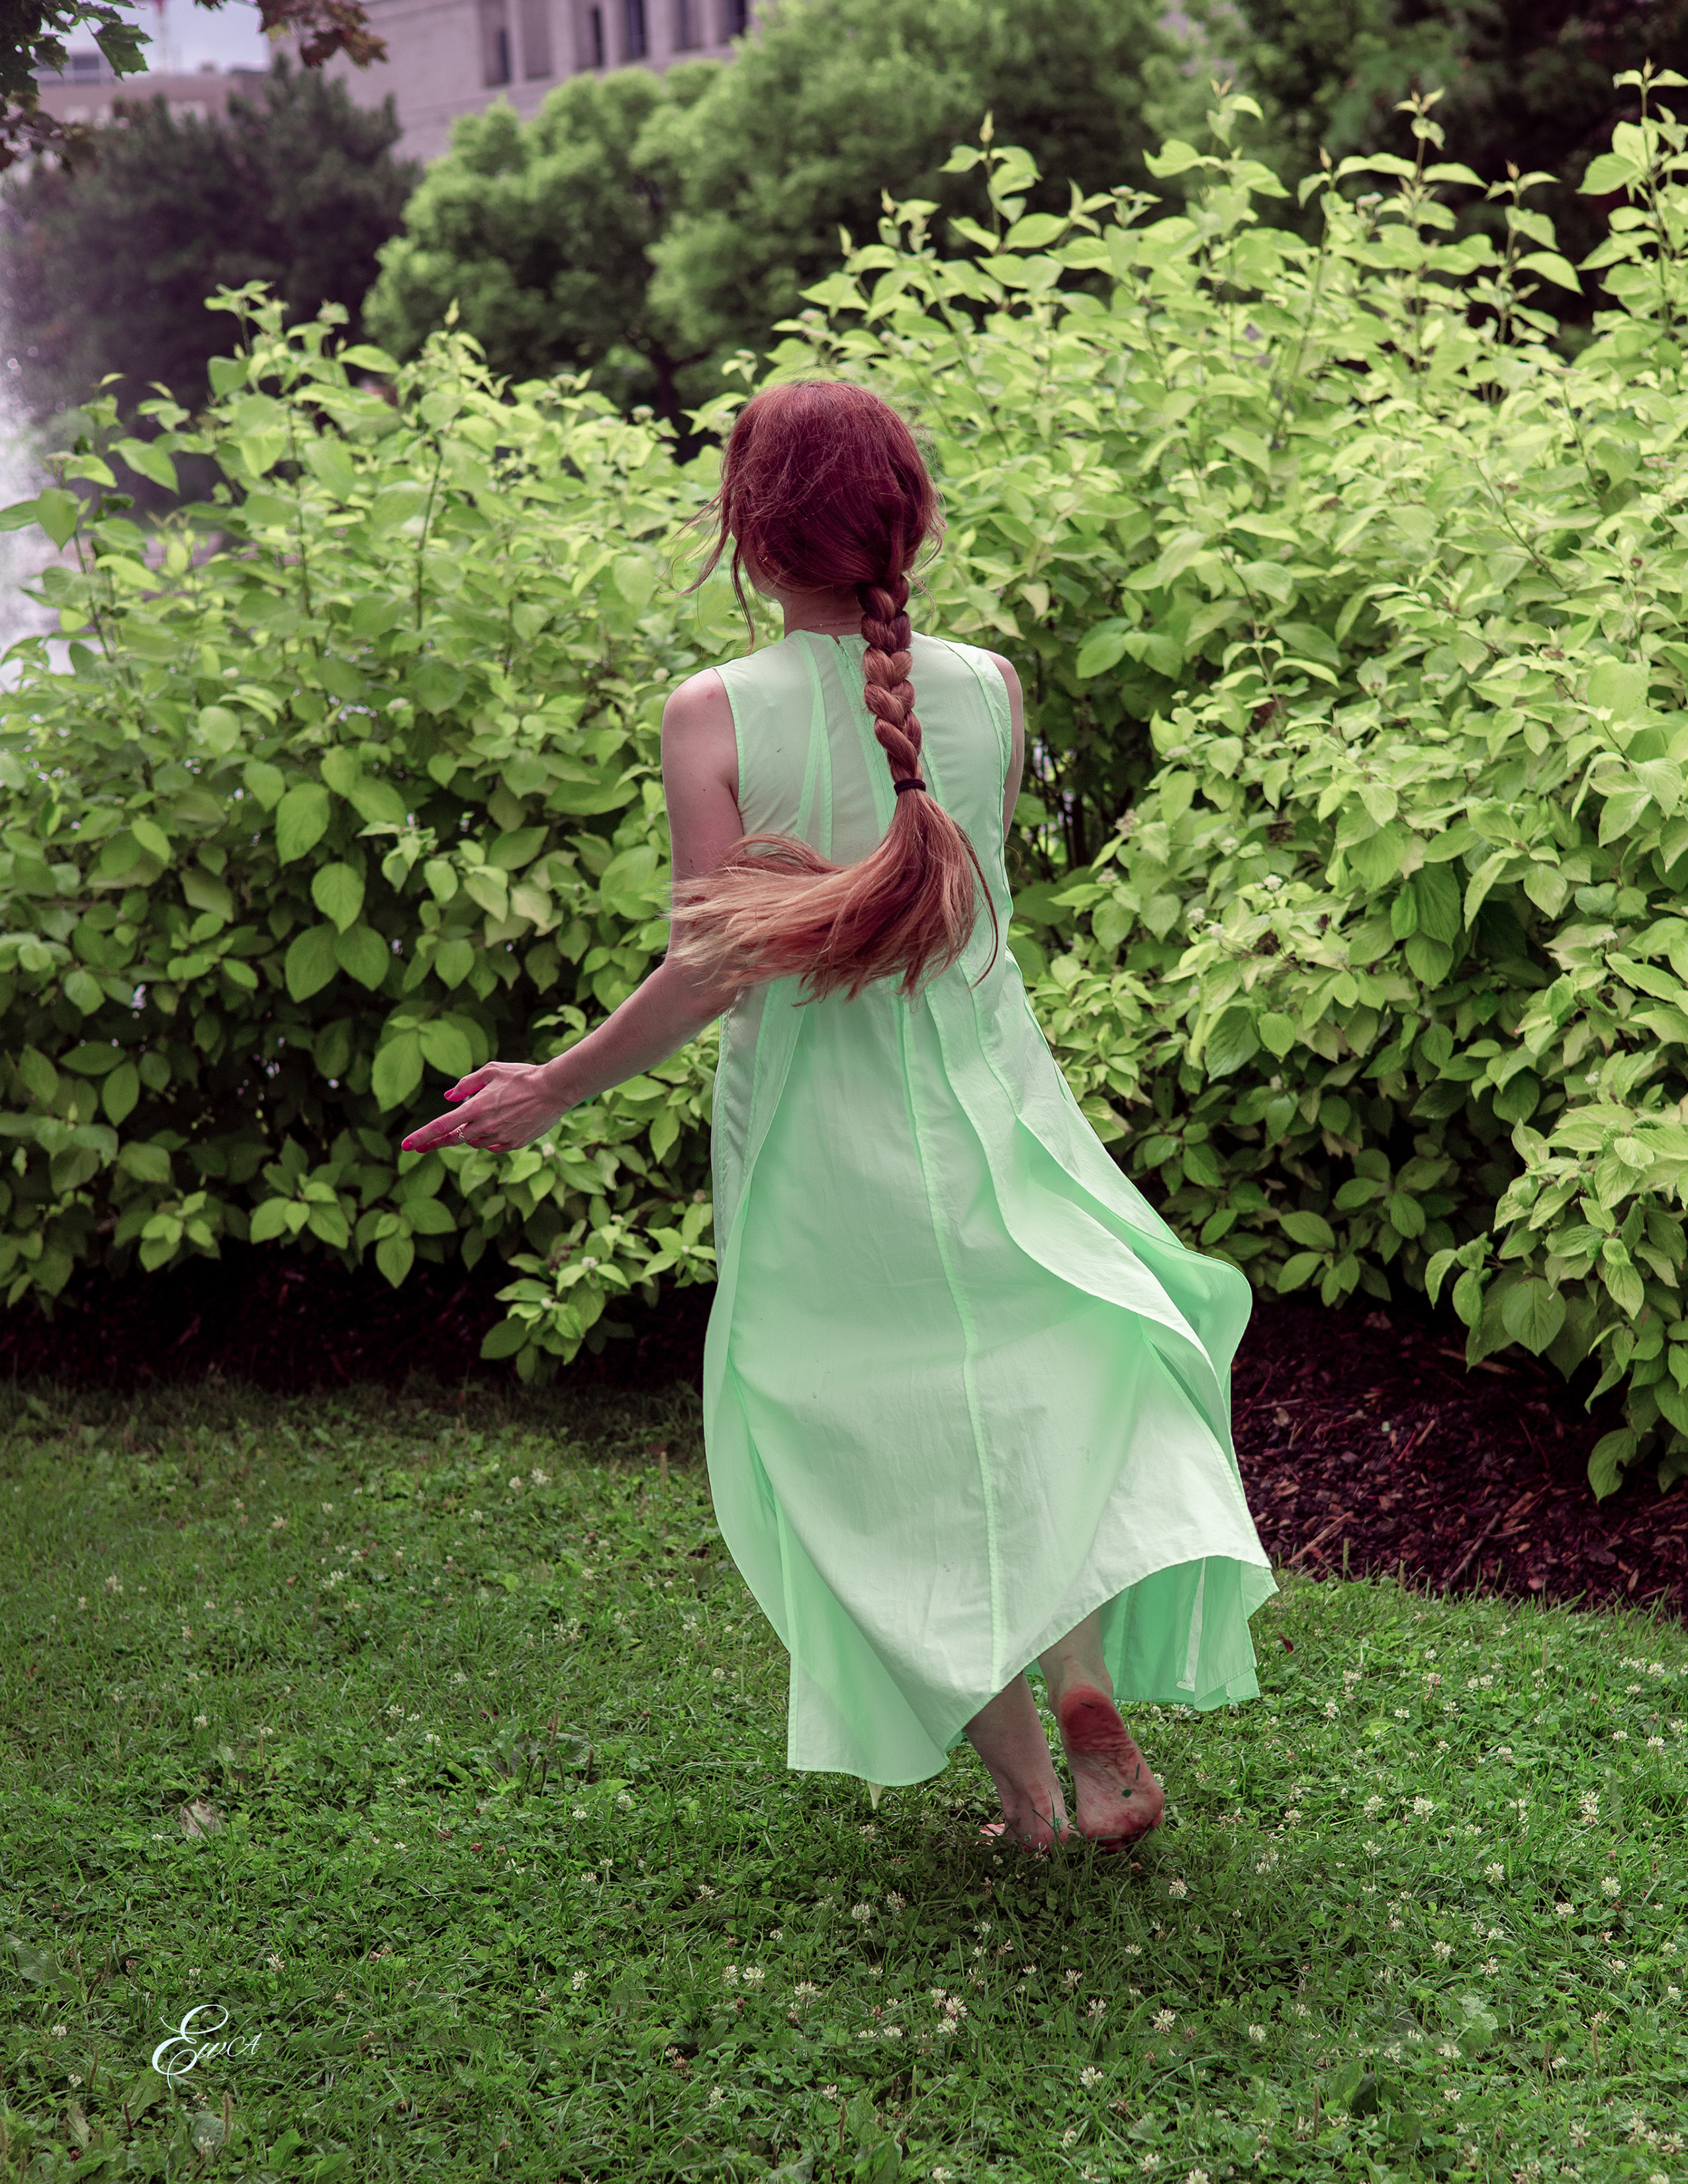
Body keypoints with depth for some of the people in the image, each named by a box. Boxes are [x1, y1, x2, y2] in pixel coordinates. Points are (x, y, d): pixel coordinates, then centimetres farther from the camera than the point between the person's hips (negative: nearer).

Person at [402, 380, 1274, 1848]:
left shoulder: (716, 713, -15)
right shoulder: (991, 690, -4)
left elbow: (715, 967, -18)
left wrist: (555, 1092, -7)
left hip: (816, 1140, -2)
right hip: (989, 1105, 2)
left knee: (888, 1453, 13)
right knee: (1075, 1366, 22)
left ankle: (1021, 1779, 19)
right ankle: (1089, 1667, 2)